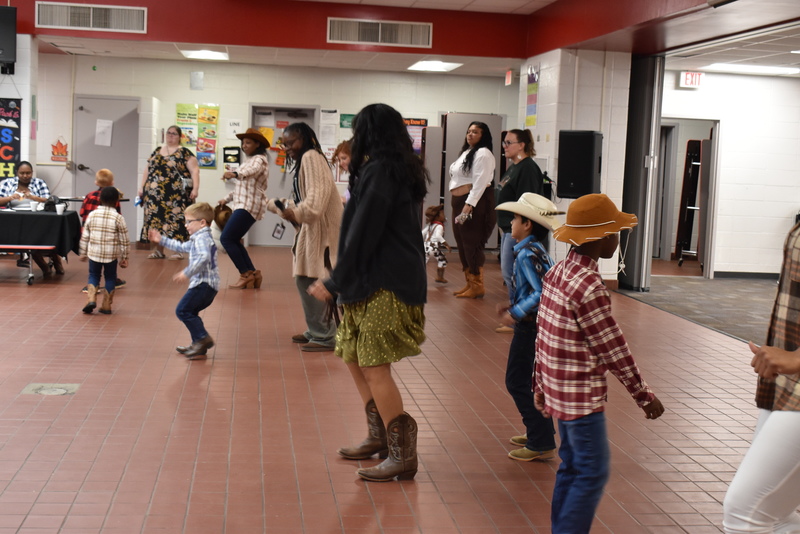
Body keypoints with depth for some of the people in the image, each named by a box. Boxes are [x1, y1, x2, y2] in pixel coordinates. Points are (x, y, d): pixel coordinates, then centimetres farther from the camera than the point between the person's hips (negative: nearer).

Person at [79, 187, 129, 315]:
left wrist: (83, 253, 15)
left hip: (94, 252, 1)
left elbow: (84, 237, 5)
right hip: (112, 254, -1)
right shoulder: (118, 218, -7)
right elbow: (124, 240, -4)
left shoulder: (92, 215, 0)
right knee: (110, 278, 11)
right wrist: (124, 257, 4)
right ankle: (106, 306, 12)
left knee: (93, 275, 16)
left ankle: (91, 299, -3)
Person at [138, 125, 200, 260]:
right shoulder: (156, 151, 18)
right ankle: (158, 250, 10)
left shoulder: (184, 152, 2)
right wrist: (142, 187, 17)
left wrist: (195, 188, -16)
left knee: (175, 220, -6)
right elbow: (147, 170, 22)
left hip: (176, 195, -5)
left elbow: (195, 170, -6)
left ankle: (178, 251, 1)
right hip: (155, 194, 5)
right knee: (156, 220, 3)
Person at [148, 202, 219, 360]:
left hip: (204, 284, -11)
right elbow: (182, 247, 36)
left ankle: (203, 338, -15)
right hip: (207, 284, 11)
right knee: (190, 312, 17)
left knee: (183, 310, -12)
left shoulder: (202, 238, -13)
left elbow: (203, 258, -30)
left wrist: (187, 273, -28)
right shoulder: (199, 239, 22)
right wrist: (161, 240, 38)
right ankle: (199, 347, 19)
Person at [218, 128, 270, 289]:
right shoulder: (251, 161, 23)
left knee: (226, 238, -15)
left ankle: (246, 275, -11)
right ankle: (252, 273, 11)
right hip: (244, 205, 10)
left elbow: (252, 170, -35)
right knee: (233, 240, 9)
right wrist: (227, 199, 27)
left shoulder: (259, 159, -9)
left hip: (249, 206, -10)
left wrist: (235, 174, -53)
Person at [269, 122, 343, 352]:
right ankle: (316, 331, 22)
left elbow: (319, 191, -25)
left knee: (314, 282, -10)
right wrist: (282, 206, 10)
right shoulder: (302, 160, 22)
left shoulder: (311, 157, -10)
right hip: (311, 227, 11)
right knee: (305, 280, 12)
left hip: (321, 227, -11)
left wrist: (299, 213, -36)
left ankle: (324, 336, -6)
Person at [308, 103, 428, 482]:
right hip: (378, 283, 10)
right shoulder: (401, 170, 14)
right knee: (353, 356, 17)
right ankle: (379, 436, 27)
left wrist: (334, 283, -12)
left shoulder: (379, 172, -16)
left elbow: (363, 236, -18)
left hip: (384, 286, -10)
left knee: (374, 367, -6)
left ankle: (402, 455, 1)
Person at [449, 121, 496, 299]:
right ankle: (470, 283, 20)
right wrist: (459, 205, 17)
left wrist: (468, 206, -25)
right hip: (460, 202, 10)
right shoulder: (466, 152, 22)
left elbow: (480, 182, -19)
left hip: (475, 203, -10)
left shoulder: (483, 154, -10)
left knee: (472, 244, -8)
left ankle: (478, 287, -3)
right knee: (462, 244, 12)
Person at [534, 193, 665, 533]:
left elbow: (542, 335, 11)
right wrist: (645, 397, -8)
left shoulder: (557, 272, 5)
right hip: (582, 396, -9)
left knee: (572, 468, 18)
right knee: (592, 474, 0)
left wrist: (541, 384, 19)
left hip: (558, 388, 9)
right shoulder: (589, 287, -22)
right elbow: (614, 351, -18)